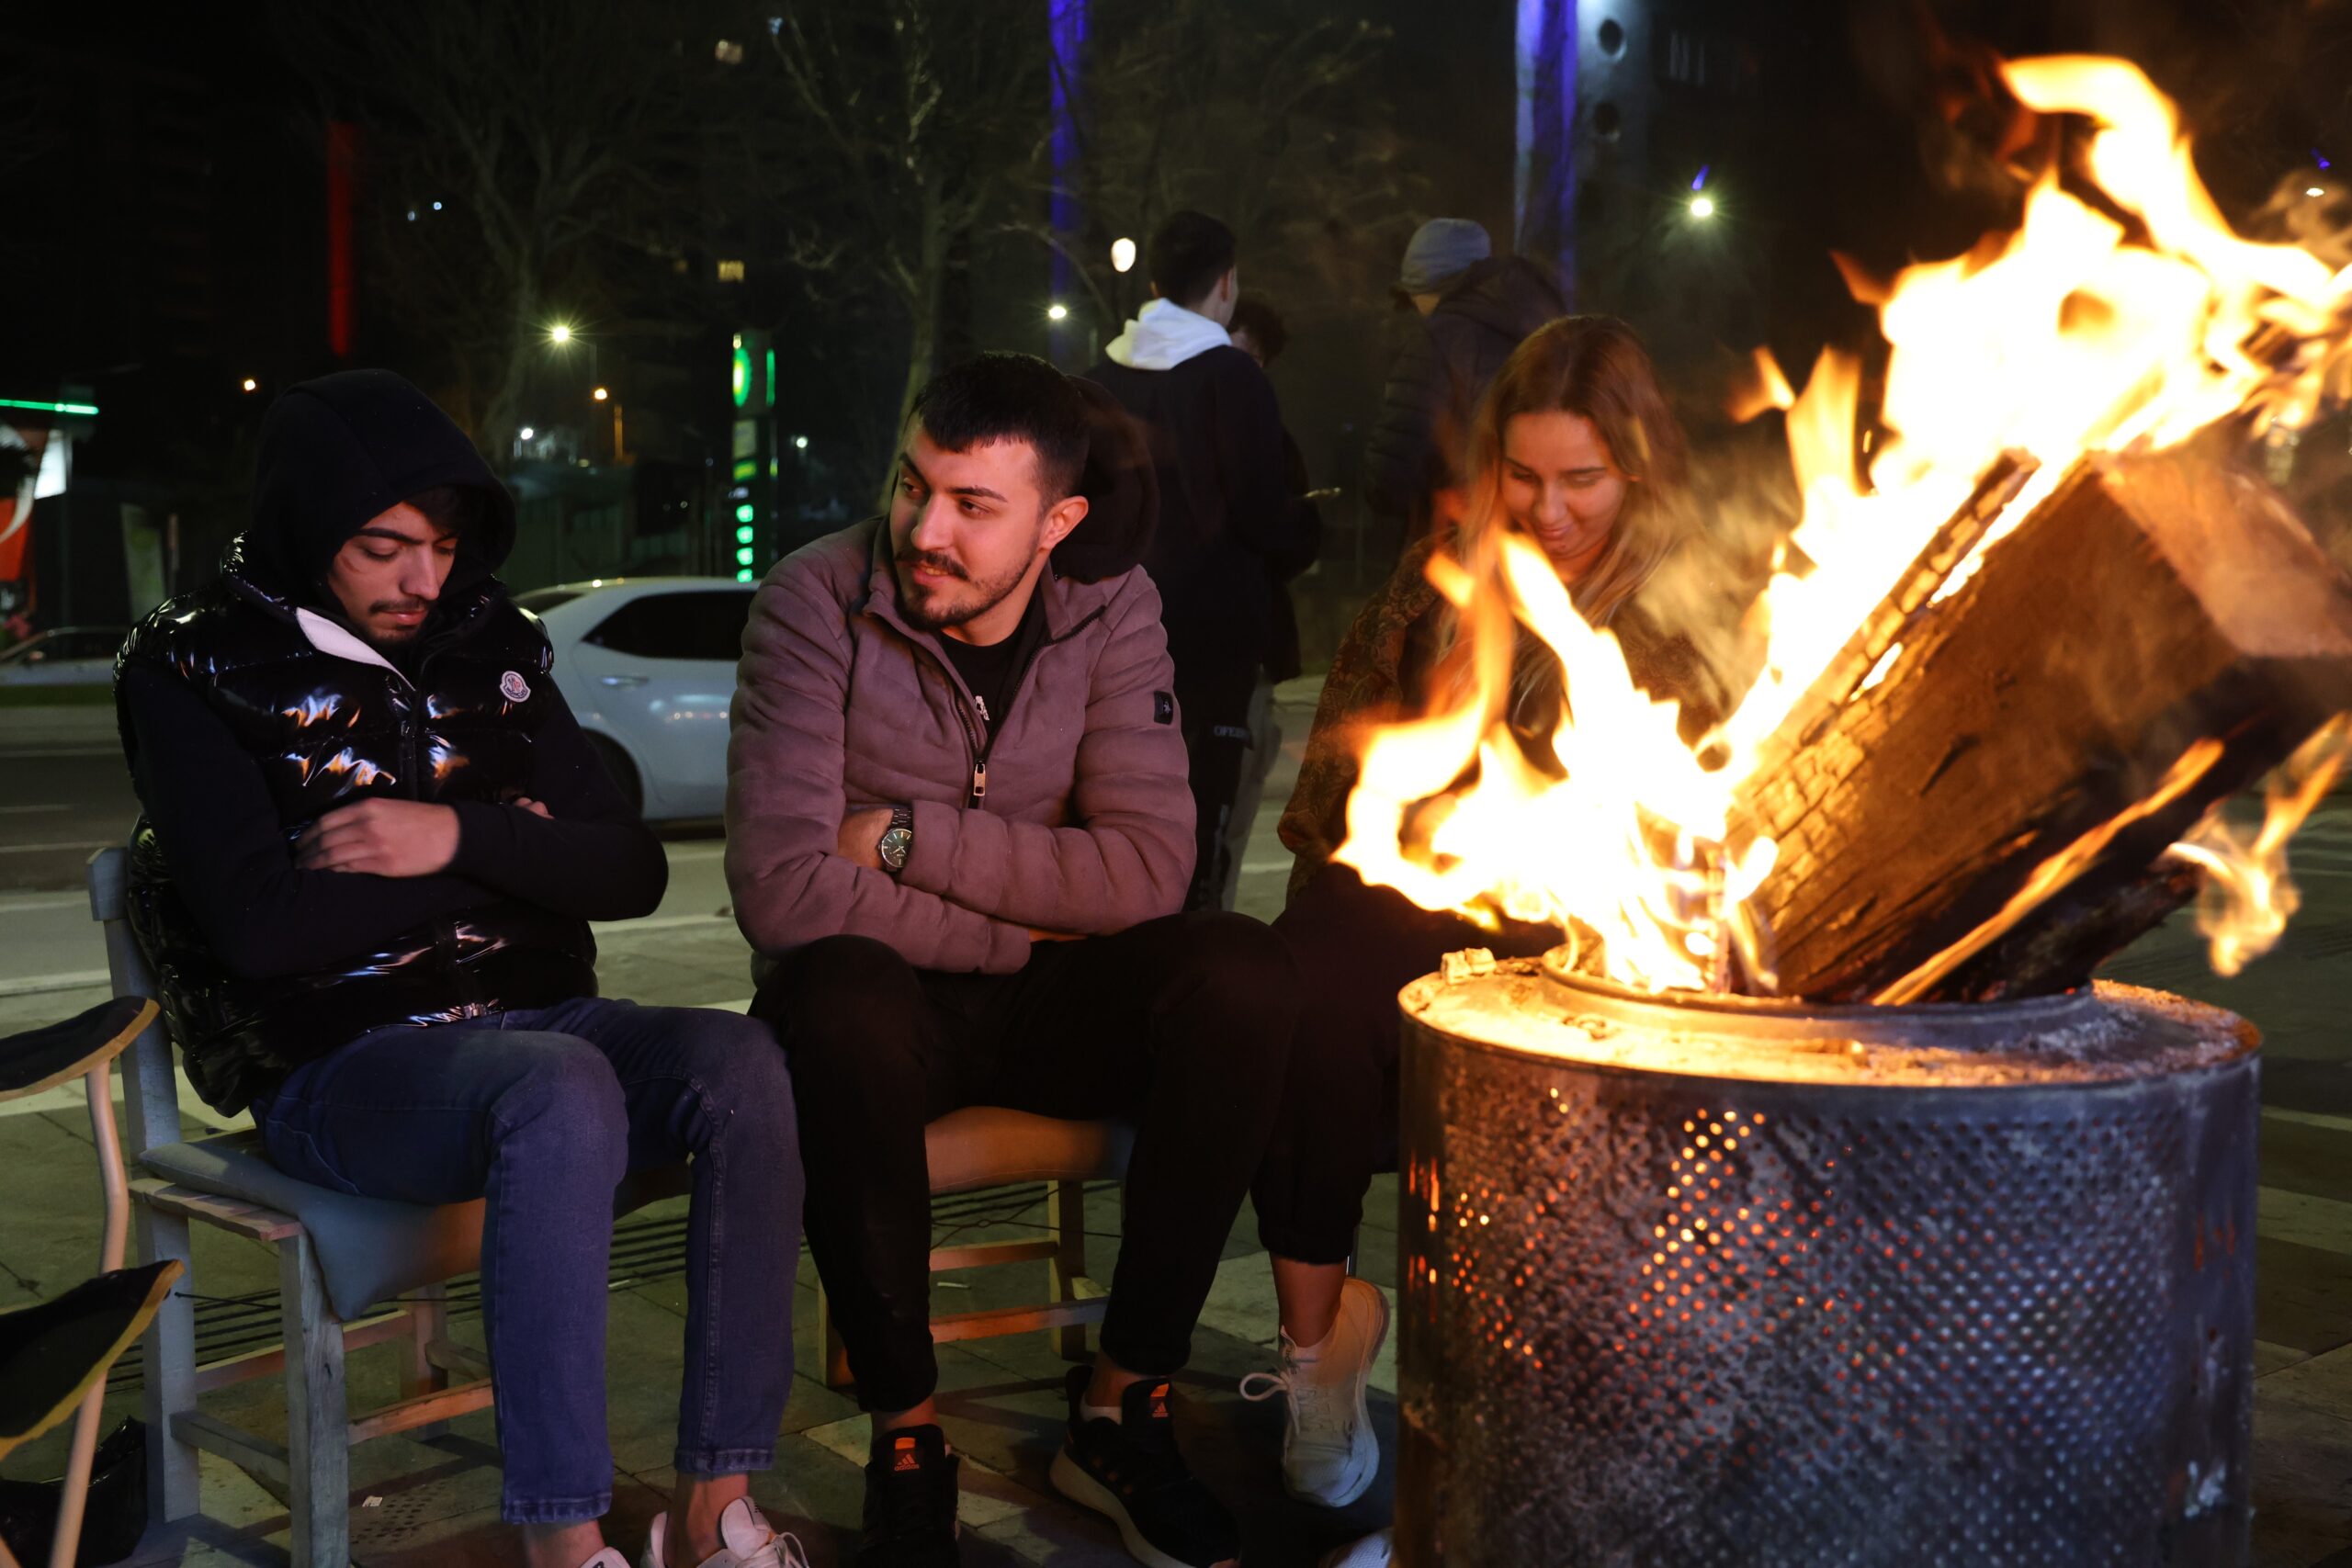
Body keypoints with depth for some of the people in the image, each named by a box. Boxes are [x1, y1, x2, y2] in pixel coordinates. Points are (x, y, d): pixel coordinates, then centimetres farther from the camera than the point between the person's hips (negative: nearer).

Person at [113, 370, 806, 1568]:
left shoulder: (488, 646, 14)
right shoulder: (195, 671, 0)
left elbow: (633, 872, 9)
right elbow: (262, 928, -12)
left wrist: (460, 838, -10)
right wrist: (508, 853, -5)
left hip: (540, 1018, 5)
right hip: (342, 1058, -5)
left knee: (740, 1064, -26)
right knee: (562, 1092, -37)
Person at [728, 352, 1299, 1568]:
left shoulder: (1111, 607, -6)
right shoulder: (814, 602, -14)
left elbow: (1147, 871, -15)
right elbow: (781, 889, -23)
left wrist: (909, 839, -18)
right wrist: (1009, 930, -17)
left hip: (1042, 1003, 3)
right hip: (887, 997, -3)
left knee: (1244, 976, -25)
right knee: (838, 1000, -38)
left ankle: (1121, 1409, -10)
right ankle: (906, 1438, -16)